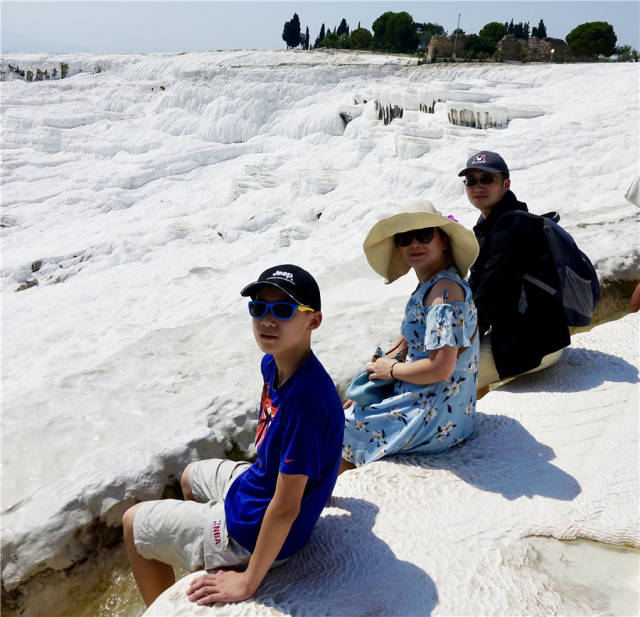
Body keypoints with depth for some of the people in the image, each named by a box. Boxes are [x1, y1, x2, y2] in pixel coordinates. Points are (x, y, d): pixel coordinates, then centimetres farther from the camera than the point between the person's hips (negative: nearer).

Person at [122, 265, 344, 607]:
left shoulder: (305, 399, -38)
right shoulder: (272, 364, -10)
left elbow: (285, 507, -31)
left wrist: (248, 582, -20)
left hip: (252, 531, -8)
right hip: (259, 481, 8)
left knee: (132, 523, 9)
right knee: (190, 476, 36)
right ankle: (204, 570, 56)